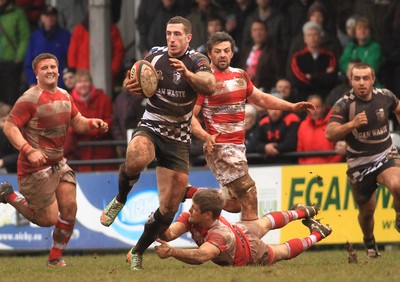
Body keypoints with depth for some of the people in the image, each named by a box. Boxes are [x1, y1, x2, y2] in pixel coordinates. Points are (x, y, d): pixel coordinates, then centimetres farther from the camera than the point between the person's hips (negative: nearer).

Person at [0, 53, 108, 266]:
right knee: (49, 219, -4)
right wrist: (28, 150, -30)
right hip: (36, 167, -7)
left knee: (70, 208, -1)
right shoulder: (30, 99, -15)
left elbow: (77, 122, 19)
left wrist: (93, 124, -4)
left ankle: (56, 258, 16)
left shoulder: (64, 96, 10)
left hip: (58, 163, 7)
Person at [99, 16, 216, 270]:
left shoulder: (197, 60, -7)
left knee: (169, 209, -1)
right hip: (150, 128, 0)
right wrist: (129, 86, -8)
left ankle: (137, 253, 20)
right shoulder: (155, 56, 2)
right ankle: (120, 200, -8)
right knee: (137, 159, -38)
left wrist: (188, 74, -45)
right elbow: (136, 84, 17)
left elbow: (210, 87, -27)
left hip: (179, 140, 0)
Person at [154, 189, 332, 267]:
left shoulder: (220, 235, -53)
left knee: (282, 252, 24)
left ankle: (315, 236, 48)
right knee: (265, 223, 34)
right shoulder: (189, 218, -34)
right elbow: (170, 234, -44)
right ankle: (301, 212, 62)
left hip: (251, 254, -6)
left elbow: (201, 256, -71)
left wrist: (172, 252, -84)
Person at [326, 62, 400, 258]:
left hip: (384, 157, 0)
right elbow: (330, 134, -24)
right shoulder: (344, 105, -14)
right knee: (366, 211, 10)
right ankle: (369, 243, 41)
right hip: (358, 164, 0)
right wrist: (352, 124, -37)